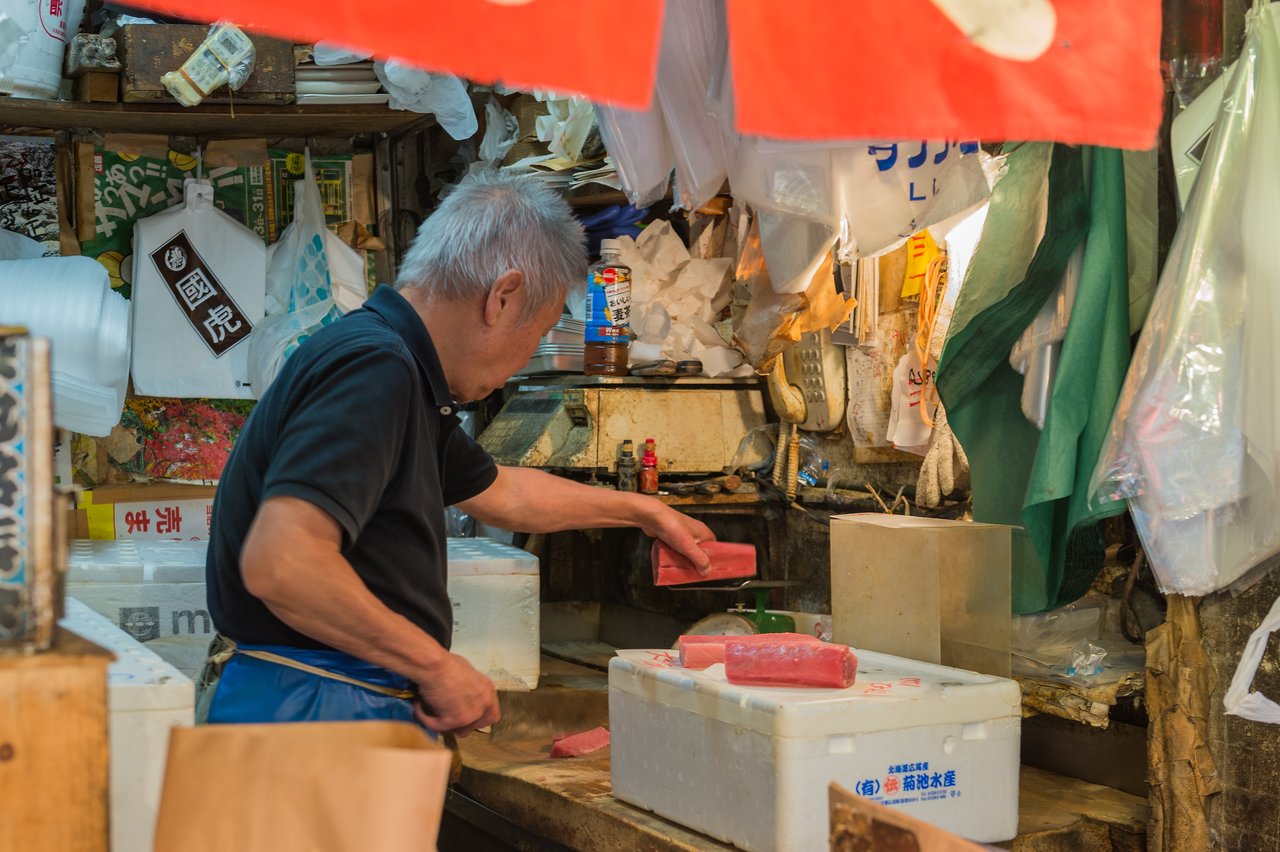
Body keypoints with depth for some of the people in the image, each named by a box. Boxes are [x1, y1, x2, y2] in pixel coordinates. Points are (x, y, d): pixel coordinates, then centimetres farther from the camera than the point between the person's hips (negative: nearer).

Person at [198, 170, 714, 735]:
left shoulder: (403, 372, 15)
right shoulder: (373, 370, -19)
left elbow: (498, 491, 33)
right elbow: (279, 563, -31)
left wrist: (643, 511, 44)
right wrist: (438, 667, -21)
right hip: (309, 709, -10)